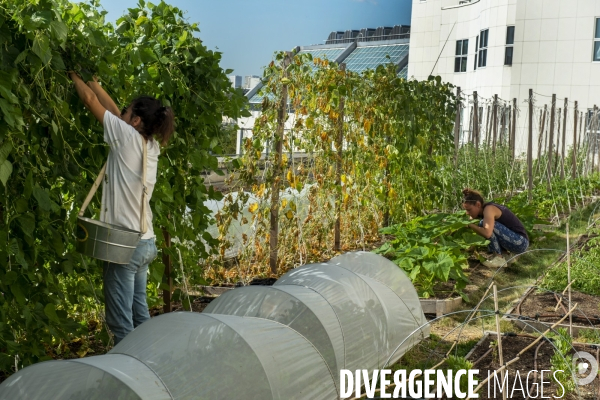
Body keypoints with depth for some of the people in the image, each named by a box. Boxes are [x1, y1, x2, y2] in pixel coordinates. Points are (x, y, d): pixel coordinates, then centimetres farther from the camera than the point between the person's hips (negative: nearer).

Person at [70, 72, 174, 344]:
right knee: (139, 312, 16)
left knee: (121, 321, -2)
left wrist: (74, 75, 13)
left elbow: (90, 100, -3)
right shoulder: (151, 146, 7)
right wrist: (90, 78, 22)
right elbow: (114, 110, 16)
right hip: (145, 242, 8)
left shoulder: (128, 136, -12)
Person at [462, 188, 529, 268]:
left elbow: (487, 233, -37)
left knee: (483, 224, -21)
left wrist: (469, 225, -24)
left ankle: (499, 259, -13)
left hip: (520, 242, -10)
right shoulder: (482, 210, 7)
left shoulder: (489, 209, -20)